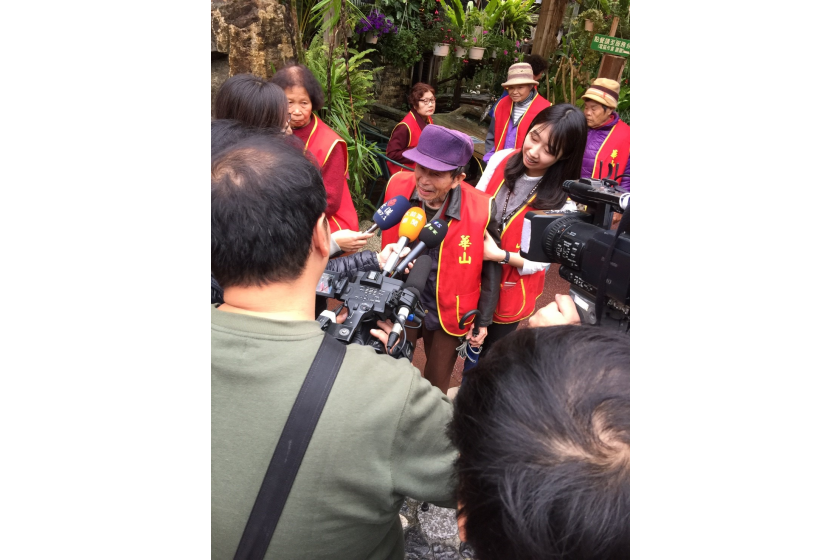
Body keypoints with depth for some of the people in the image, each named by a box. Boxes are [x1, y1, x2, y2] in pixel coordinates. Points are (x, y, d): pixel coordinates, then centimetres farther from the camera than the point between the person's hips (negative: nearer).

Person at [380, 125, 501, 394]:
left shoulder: (481, 209, -25)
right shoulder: (398, 188, -19)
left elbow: (491, 267, -9)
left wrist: (483, 320, -3)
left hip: (447, 312, -2)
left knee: (436, 386, 20)